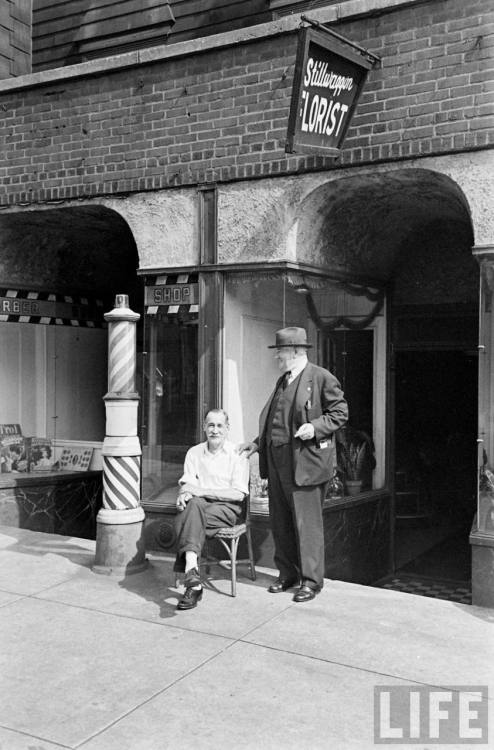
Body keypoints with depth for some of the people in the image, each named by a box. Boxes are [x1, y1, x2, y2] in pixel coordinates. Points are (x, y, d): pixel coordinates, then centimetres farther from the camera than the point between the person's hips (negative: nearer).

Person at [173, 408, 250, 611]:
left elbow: (238, 493, -6)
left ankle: (189, 573, -36)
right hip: (200, 504, 3)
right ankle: (192, 573, -41)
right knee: (192, 505, -33)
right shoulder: (194, 452, 16)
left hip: (228, 508, -3)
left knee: (187, 517, -31)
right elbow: (187, 483, 9)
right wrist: (183, 494, -17)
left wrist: (203, 491, -15)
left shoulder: (237, 454, 3)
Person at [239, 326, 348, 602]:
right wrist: (258, 443, 18)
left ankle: (311, 580, 9)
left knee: (307, 523, -2)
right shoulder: (282, 381, 19)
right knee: (280, 523, 13)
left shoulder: (322, 378, -5)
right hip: (277, 463, 8)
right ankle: (288, 574, 26)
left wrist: (315, 427, -19)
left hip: (305, 463, -8)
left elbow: (340, 413, -6)